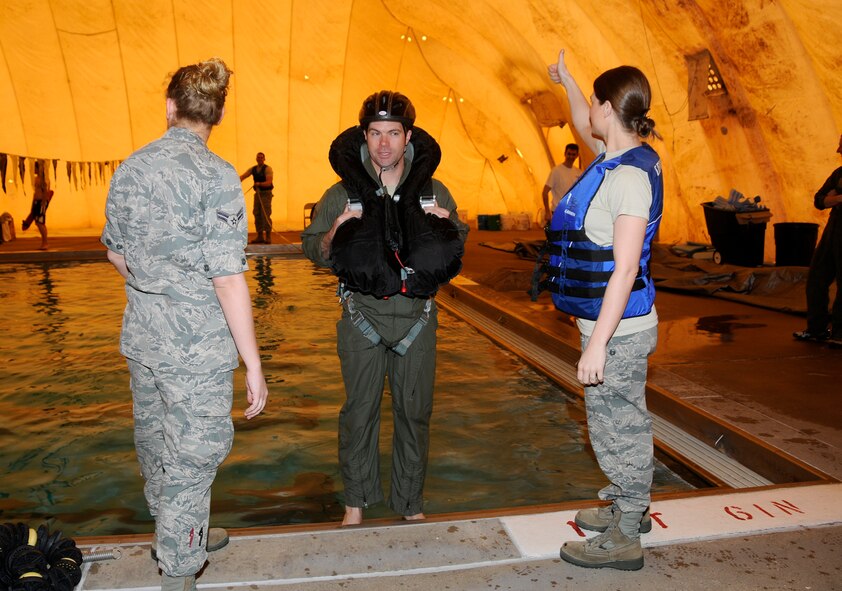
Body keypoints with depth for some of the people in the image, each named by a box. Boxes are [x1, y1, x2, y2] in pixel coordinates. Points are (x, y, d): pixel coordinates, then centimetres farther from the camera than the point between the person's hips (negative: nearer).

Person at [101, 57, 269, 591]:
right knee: (191, 456, 6)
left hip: (142, 335, 7)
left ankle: (176, 535, 45)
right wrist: (254, 365, -16)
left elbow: (117, 255, 14)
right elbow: (228, 279, -21)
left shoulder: (130, 168, 3)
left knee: (156, 440, 22)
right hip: (196, 346, -7)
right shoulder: (216, 176, -17)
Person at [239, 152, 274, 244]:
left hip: (266, 194, -6)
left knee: (266, 215, -11)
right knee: (257, 215, 5)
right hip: (257, 194, 6)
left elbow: (269, 182, -20)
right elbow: (243, 176, 0)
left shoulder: (267, 169, -9)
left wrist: (260, 184, -36)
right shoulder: (253, 169, 10)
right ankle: (260, 237, 11)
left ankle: (268, 237, -7)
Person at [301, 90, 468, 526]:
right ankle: (356, 500, 28)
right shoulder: (341, 194, 0)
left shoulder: (434, 193, 4)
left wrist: (447, 232, -8)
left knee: (415, 412, 10)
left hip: (417, 317, 2)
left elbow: (458, 248, 14)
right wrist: (334, 236, -15)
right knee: (359, 410, 8)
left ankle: (410, 502, 28)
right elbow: (312, 248, 6)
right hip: (362, 318, -1)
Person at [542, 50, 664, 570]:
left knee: (617, 428, 3)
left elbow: (625, 268, -25)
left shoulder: (629, 176, -21)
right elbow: (586, 129, 32)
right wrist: (566, 80, 42)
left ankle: (624, 540, 20)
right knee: (625, 422, 22)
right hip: (620, 326, 10)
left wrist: (597, 344, -25)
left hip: (619, 330, -10)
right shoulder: (623, 158, 8)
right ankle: (629, 508, 40)